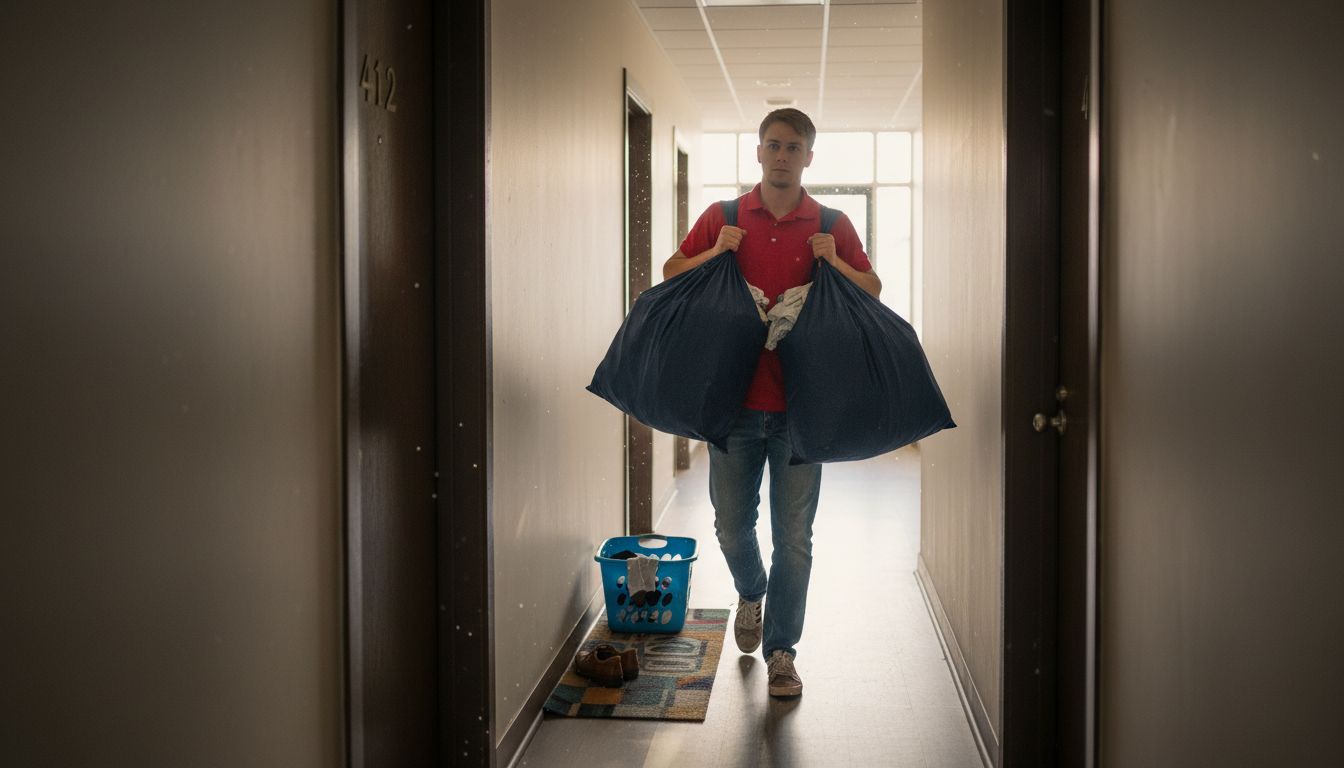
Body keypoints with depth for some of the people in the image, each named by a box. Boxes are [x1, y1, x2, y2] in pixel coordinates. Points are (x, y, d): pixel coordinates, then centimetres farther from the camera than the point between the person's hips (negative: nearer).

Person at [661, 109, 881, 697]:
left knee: (794, 536, 2)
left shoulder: (833, 226, 5)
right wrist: (716, 252, -8)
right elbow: (670, 276, 9)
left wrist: (834, 262, -9)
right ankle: (751, 593, 43)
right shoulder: (722, 218, 6)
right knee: (731, 525, 11)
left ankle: (781, 651, 15)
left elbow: (874, 293, 9)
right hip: (734, 399, 1)